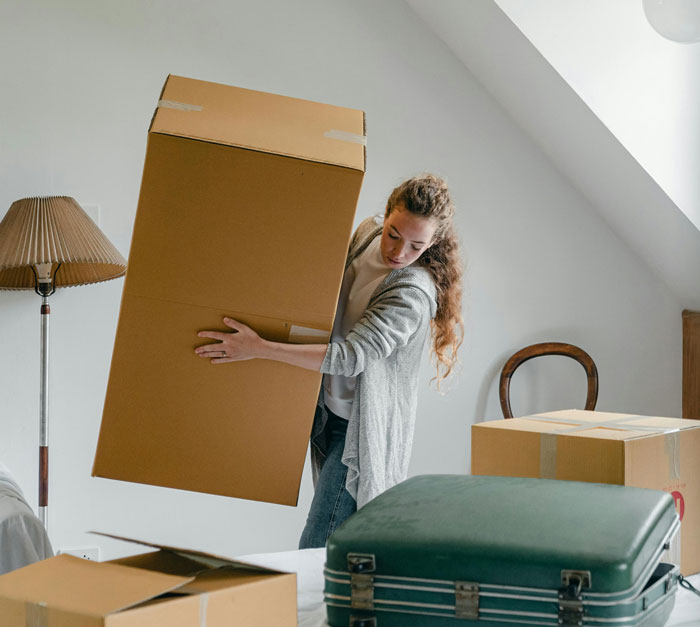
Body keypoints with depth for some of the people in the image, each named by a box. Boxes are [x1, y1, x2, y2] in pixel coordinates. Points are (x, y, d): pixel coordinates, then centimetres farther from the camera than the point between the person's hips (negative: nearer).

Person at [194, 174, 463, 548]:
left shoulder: (414, 294, -26)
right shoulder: (367, 233, -1)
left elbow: (350, 356, -33)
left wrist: (259, 348, -32)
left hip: (360, 430, -8)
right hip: (330, 411, 8)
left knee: (317, 553, -11)